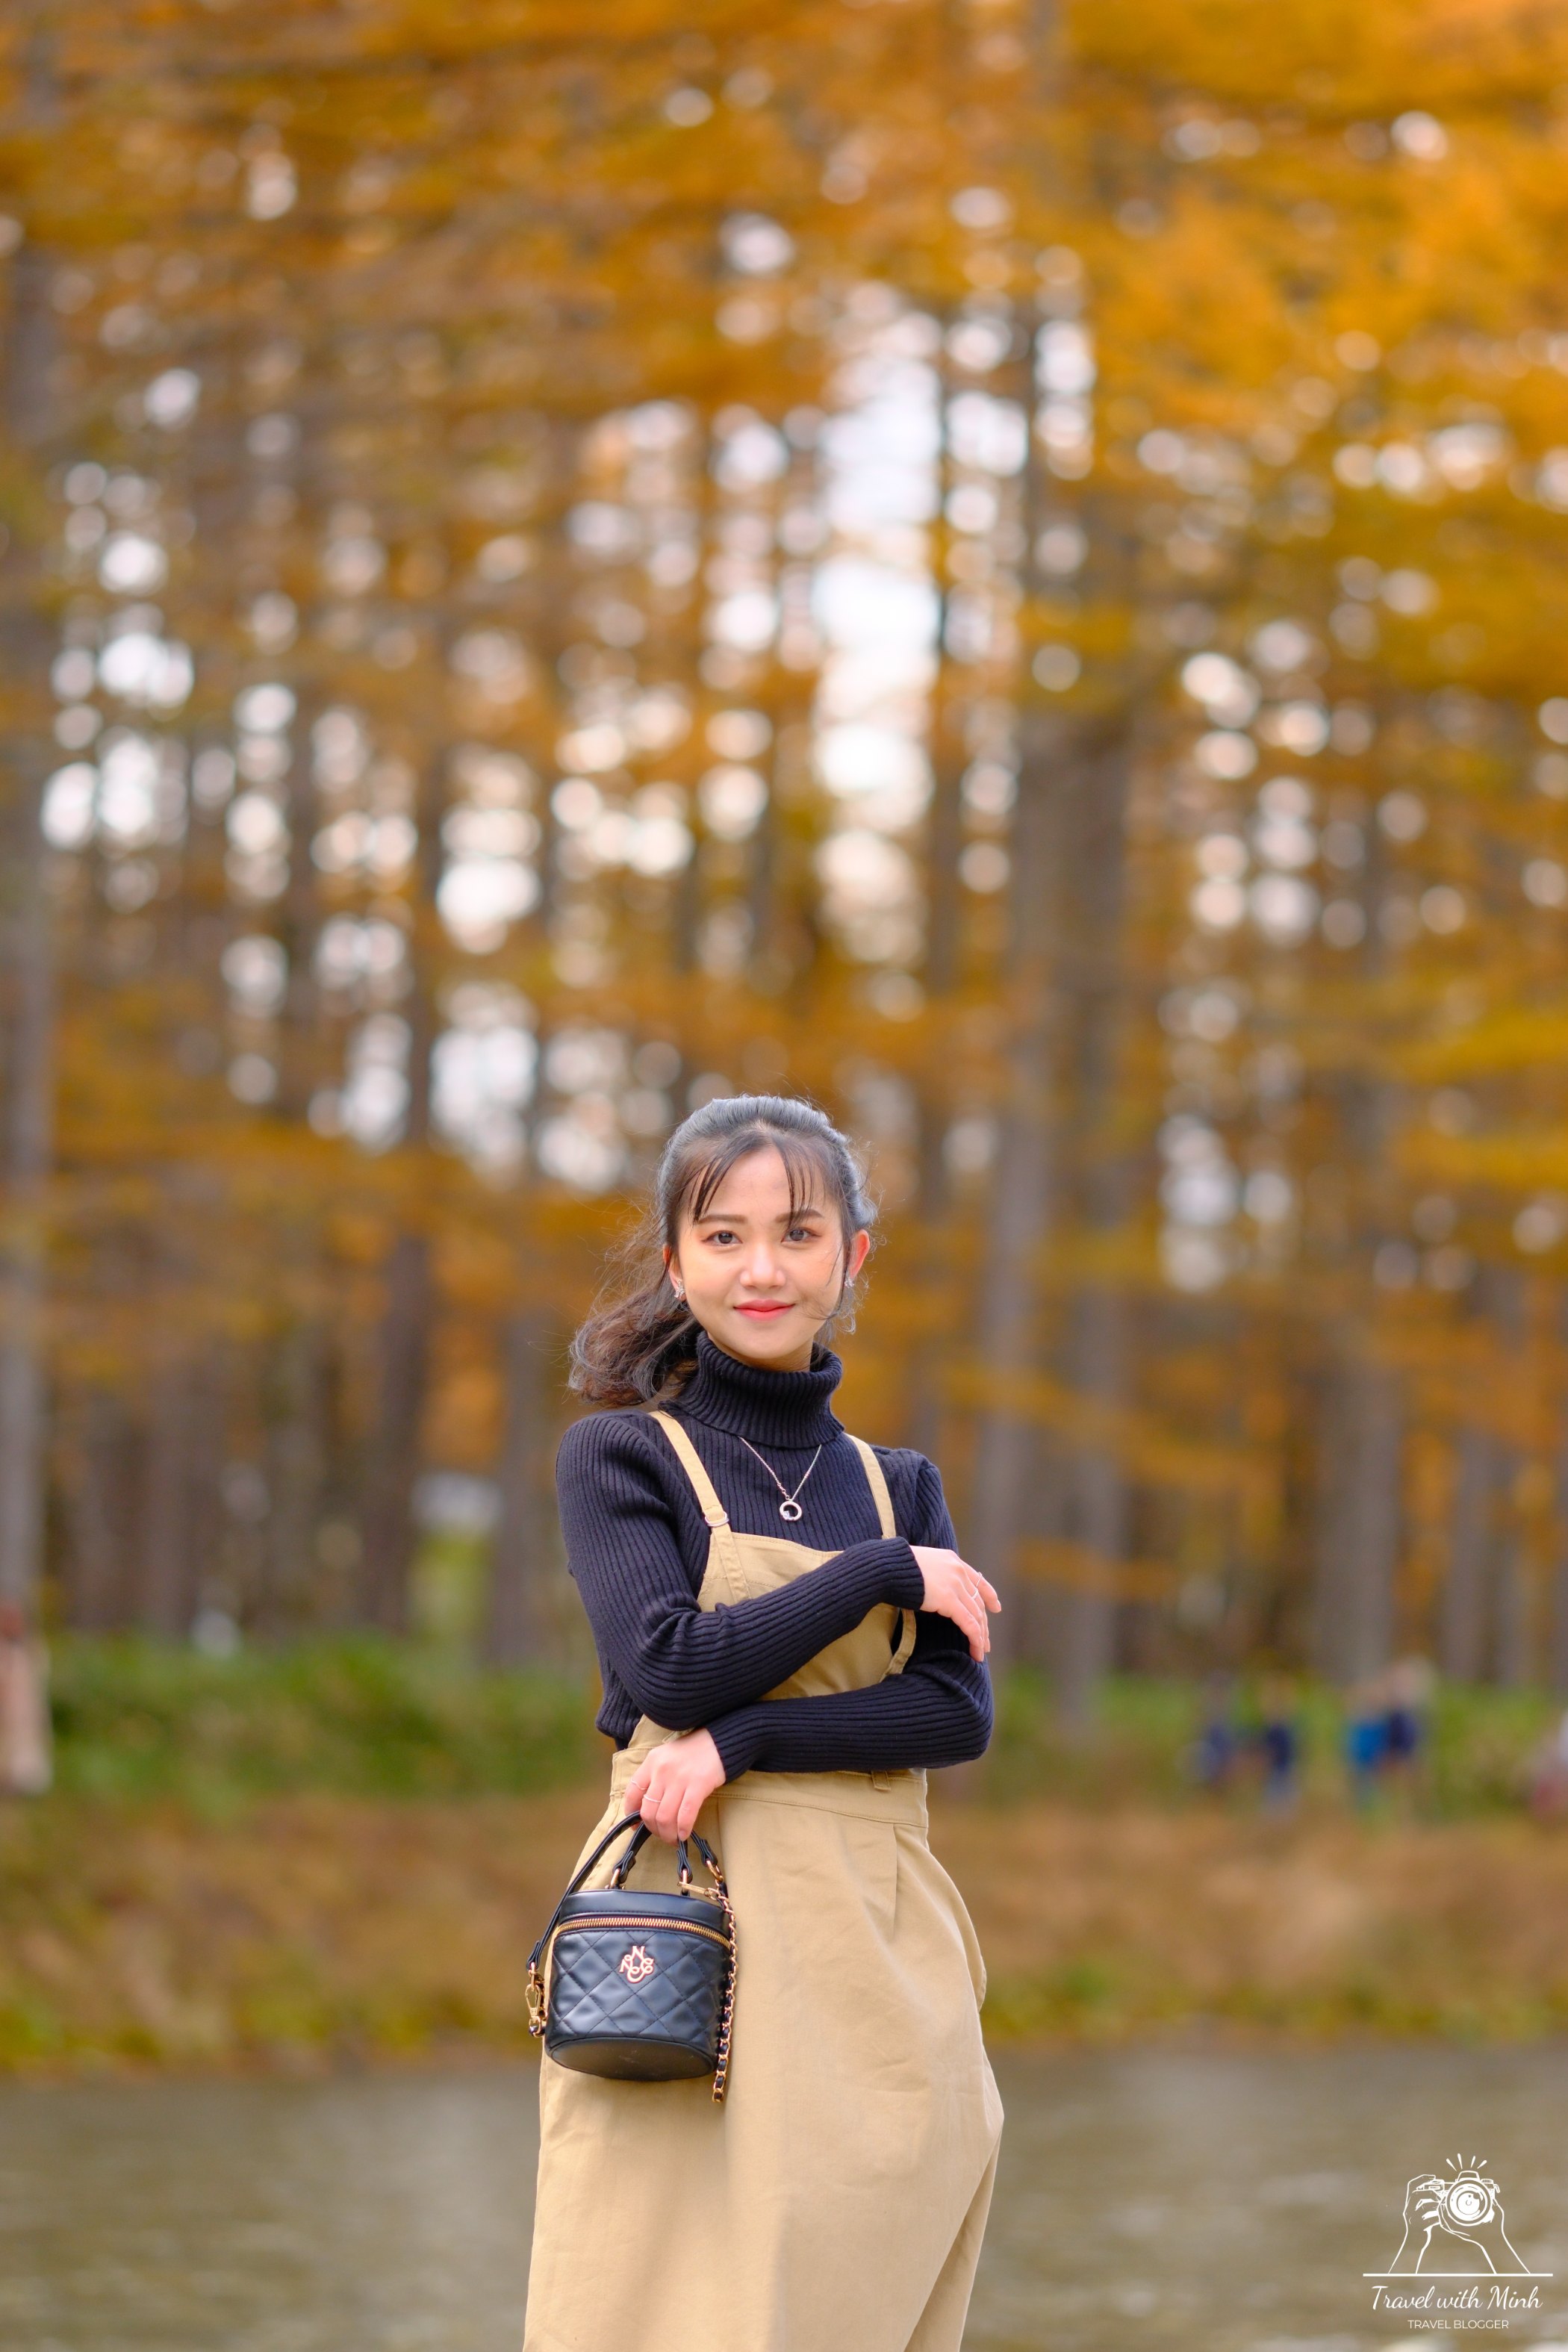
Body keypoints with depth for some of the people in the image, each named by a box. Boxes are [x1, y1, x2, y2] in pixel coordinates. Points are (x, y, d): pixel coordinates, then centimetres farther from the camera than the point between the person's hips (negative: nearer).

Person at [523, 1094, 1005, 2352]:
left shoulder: (900, 1487, 15)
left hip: (879, 1951, 4)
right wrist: (887, 1573, -6)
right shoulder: (622, 1457, 4)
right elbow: (672, 1666, -11)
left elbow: (961, 1711, 1)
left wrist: (744, 1742, -12)